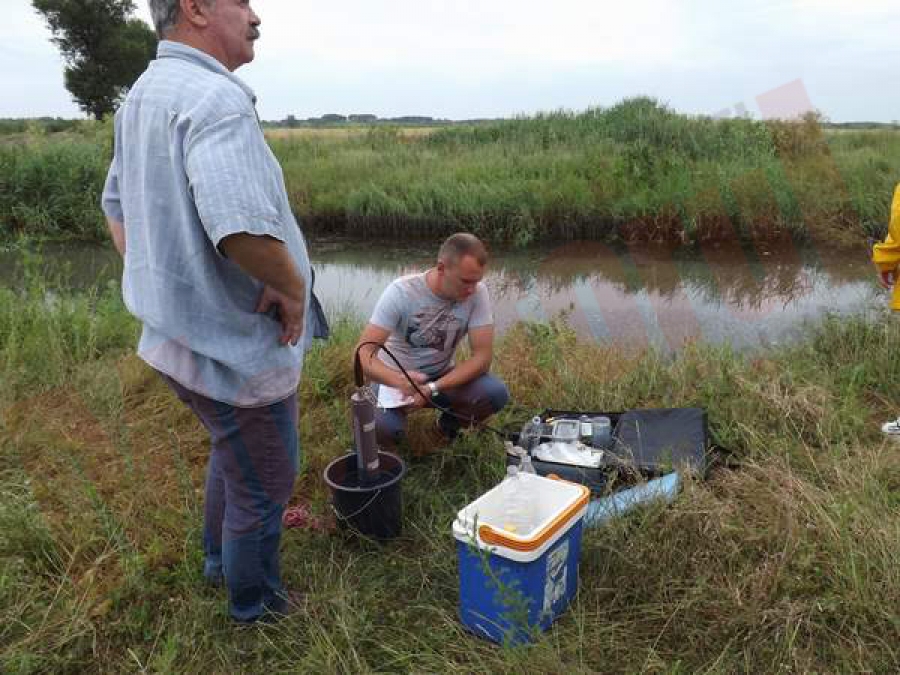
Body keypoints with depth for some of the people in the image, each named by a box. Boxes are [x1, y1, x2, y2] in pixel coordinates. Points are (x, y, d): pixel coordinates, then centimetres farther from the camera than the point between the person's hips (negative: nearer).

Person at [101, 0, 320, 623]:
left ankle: (219, 559, 53)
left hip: (178, 335, 10)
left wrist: (157, 284, 17)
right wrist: (291, 284, -21)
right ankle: (254, 601, 37)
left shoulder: (142, 96, 8)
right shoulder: (216, 98, -24)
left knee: (231, 452, 31)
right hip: (239, 349, -9)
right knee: (264, 485, 14)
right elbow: (241, 227, -39)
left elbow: (117, 205, 18)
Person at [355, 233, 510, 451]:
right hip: (396, 377, -2)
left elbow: (482, 356, -19)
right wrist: (399, 381, -47)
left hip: (442, 376, 2)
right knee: (382, 429, -32)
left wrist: (432, 389, -31)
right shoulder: (400, 291, -24)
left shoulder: (477, 292, -18)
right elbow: (363, 353, -26)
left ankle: (449, 424, 8)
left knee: (496, 393, -24)